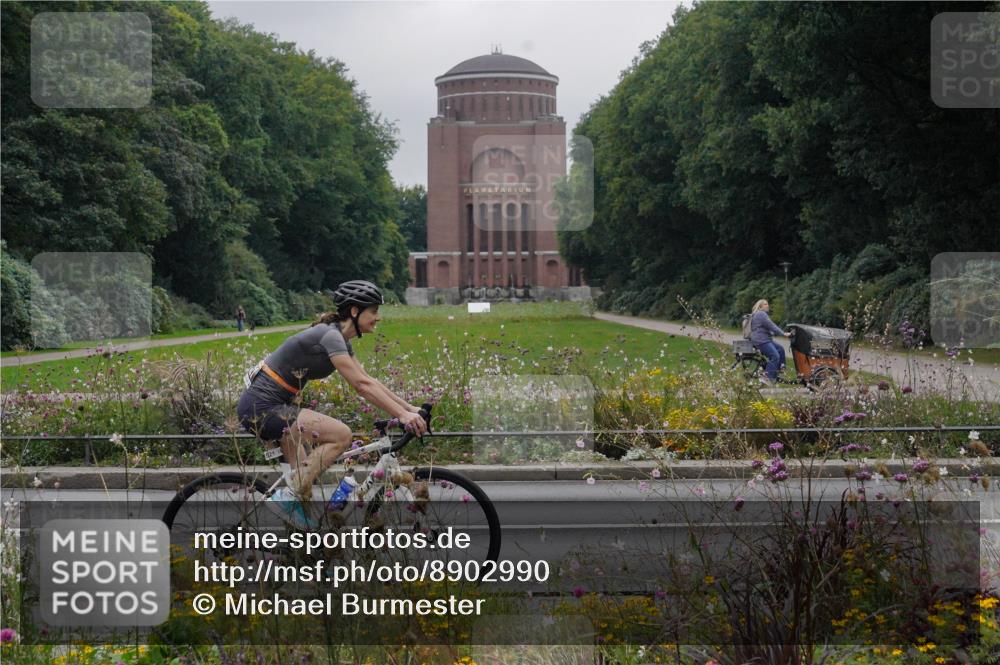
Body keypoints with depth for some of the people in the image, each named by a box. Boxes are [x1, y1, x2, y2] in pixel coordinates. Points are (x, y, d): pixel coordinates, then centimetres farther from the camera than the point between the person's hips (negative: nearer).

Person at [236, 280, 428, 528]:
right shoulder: (330, 336, -18)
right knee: (341, 435, -19)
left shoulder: (340, 339, 13)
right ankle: (287, 496, -14)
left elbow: (369, 381, 15)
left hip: (271, 407, 11)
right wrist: (402, 415, -26)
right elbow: (361, 385, -23)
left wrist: (410, 408, 8)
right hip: (262, 407, -11)